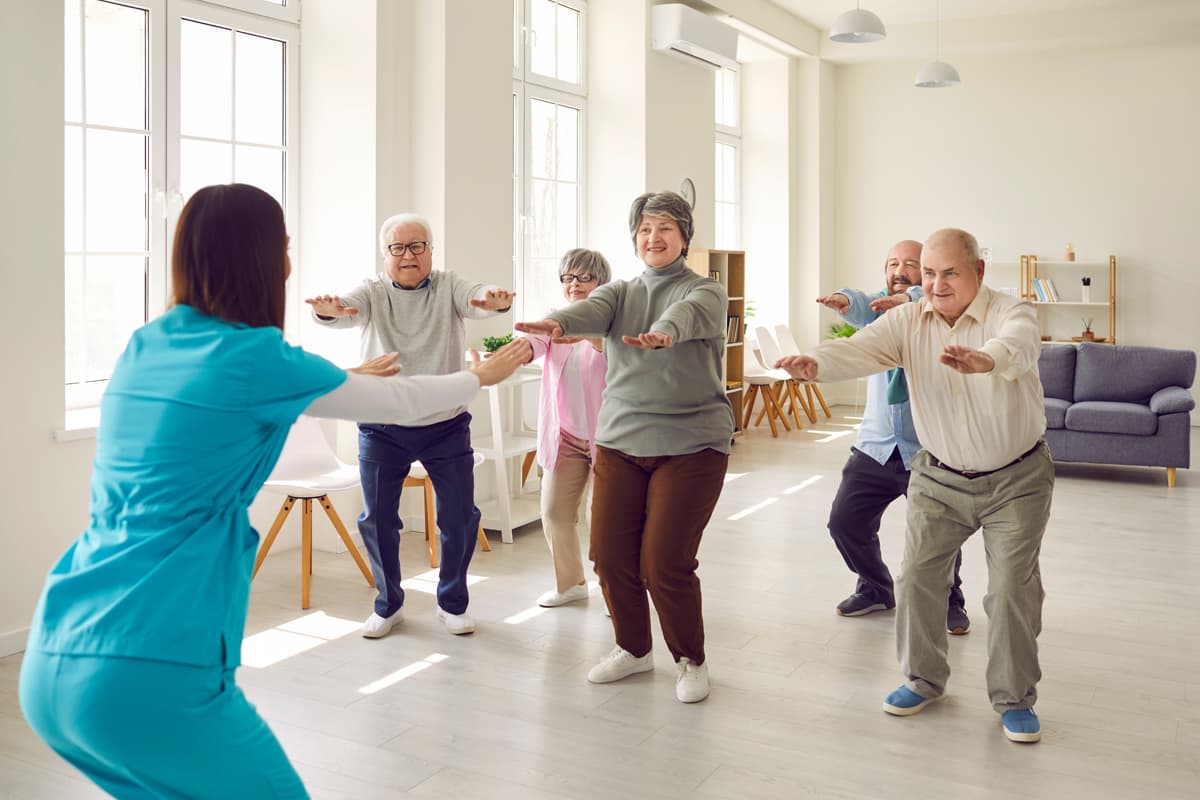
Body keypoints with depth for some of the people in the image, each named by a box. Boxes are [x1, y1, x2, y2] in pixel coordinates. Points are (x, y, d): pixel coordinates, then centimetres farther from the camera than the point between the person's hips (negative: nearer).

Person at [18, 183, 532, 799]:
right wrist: (481, 376, 23)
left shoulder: (145, 347, 8)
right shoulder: (255, 358, -10)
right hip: (149, 670, -7)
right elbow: (398, 403, 5)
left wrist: (343, 380, 42)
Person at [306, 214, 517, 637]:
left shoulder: (448, 287, -2)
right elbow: (350, 307, -24)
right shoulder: (373, 292, -3)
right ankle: (389, 604, 25)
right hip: (381, 429, 0)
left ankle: (452, 603, 25)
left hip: (447, 427, 0)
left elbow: (475, 297, -23)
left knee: (460, 516, 4)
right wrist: (329, 311, -49)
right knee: (376, 518, 4)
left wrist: (495, 300, -48)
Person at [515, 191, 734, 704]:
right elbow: (592, 311, -13)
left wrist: (663, 332, -50)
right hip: (620, 439, 4)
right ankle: (633, 649, 28)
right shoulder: (621, 294, 11)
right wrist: (557, 322, -37)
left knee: (665, 564, -7)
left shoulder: (705, 293, 0)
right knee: (610, 555, 3)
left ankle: (690, 660, 18)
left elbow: (689, 314, -26)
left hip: (690, 444, -4)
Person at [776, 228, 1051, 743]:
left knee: (1013, 586, -3)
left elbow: (1018, 345, -42)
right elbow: (860, 350, -24)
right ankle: (924, 680, 23)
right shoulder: (908, 322, -8)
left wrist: (984, 360, -66)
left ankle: (1014, 698, 16)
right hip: (940, 477, 3)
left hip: (1017, 478, -3)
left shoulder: (1010, 313, -18)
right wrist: (815, 362, -47)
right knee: (916, 576, 1)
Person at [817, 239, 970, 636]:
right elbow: (863, 309, -20)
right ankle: (875, 589, 30)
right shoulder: (879, 309, 6)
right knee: (844, 521, 4)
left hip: (930, 450, -4)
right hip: (875, 445, 4)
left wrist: (909, 299, -51)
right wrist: (844, 300, -44)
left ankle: (950, 602, 23)